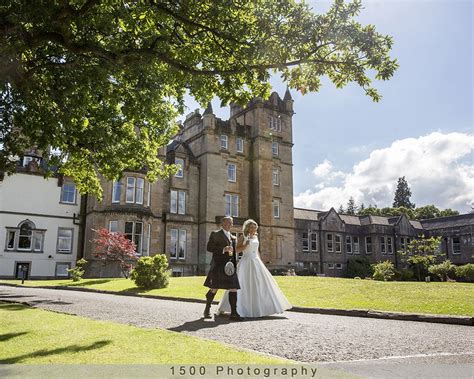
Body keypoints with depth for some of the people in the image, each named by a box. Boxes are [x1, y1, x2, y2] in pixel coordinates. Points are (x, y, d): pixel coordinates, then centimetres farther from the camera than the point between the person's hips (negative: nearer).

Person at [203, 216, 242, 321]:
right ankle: (207, 309, 22)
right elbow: (209, 248, -7)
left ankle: (233, 313, -1)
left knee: (233, 288, -5)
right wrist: (223, 249, -17)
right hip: (218, 265, -5)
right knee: (214, 288, 1)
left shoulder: (233, 237, 19)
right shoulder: (215, 234, 1)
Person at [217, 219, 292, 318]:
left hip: (256, 262, 6)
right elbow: (237, 250, -11)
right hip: (246, 263, -6)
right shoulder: (242, 238, -3)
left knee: (262, 283, 2)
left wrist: (260, 262, 16)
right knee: (245, 286, -4)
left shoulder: (256, 237, 14)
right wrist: (246, 244, -20)